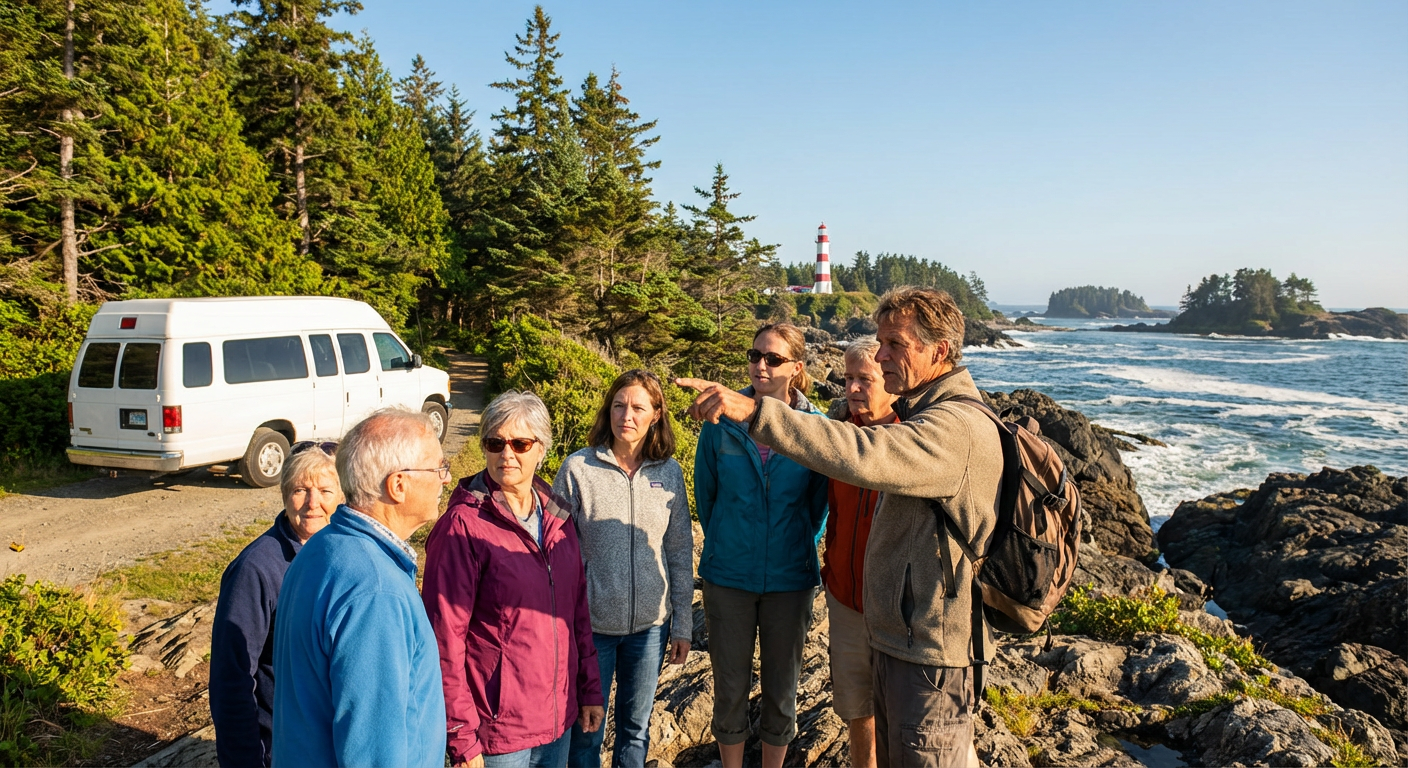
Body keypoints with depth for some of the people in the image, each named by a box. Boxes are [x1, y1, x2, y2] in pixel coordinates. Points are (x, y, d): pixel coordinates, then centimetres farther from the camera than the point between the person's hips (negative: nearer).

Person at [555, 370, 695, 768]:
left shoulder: (669, 473, -1)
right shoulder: (577, 468, -9)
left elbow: (680, 552, 4)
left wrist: (682, 626, 6)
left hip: (650, 624, 2)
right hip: (591, 623, -2)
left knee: (636, 727, 18)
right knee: (586, 731, 12)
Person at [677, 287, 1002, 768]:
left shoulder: (957, 427, -23)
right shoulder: (921, 413, 13)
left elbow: (862, 457, -40)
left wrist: (756, 411, -43)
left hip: (929, 651, -10)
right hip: (896, 638, 10)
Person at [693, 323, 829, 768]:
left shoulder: (815, 427, -9)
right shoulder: (722, 422, -7)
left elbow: (819, 502, 5)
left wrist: (801, 549, 10)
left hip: (789, 578, 0)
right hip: (729, 576, 0)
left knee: (781, 689, 14)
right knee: (730, 688, 12)